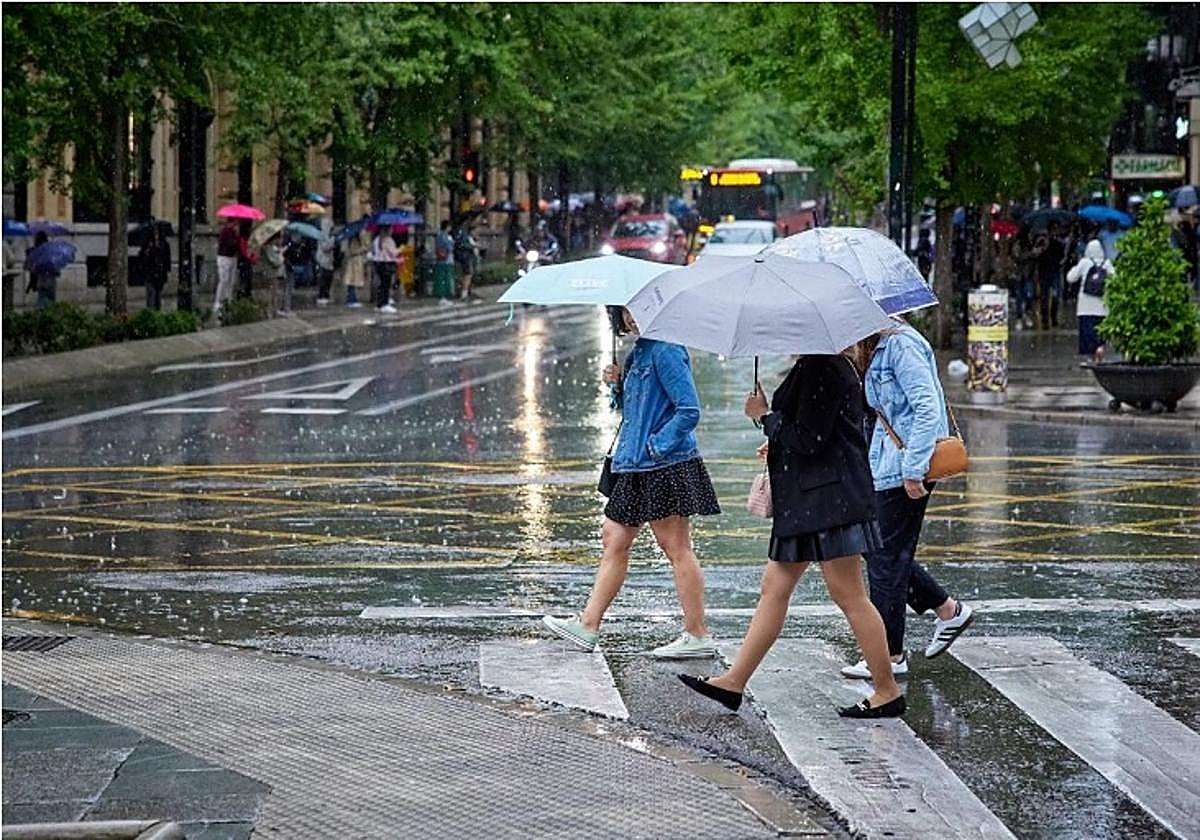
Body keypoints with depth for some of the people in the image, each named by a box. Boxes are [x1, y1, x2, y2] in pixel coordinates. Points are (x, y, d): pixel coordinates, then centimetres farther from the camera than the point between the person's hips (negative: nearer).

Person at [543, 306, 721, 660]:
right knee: (613, 538, 12)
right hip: (637, 470, 10)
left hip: (665, 467, -10)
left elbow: (689, 410, -20)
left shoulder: (666, 352, -15)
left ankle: (698, 636, 2)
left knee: (676, 549, -4)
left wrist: (656, 445, -17)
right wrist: (619, 384, 6)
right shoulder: (639, 352, 15)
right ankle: (588, 625, 17)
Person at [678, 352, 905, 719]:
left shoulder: (822, 369, -17)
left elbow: (808, 440, -19)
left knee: (848, 595, -4)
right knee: (775, 587, 11)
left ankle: (888, 692, 5)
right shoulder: (815, 366, 14)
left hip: (830, 500, -11)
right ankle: (734, 682, 15)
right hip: (807, 500, 11)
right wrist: (780, 446, 29)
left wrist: (765, 416, -7)